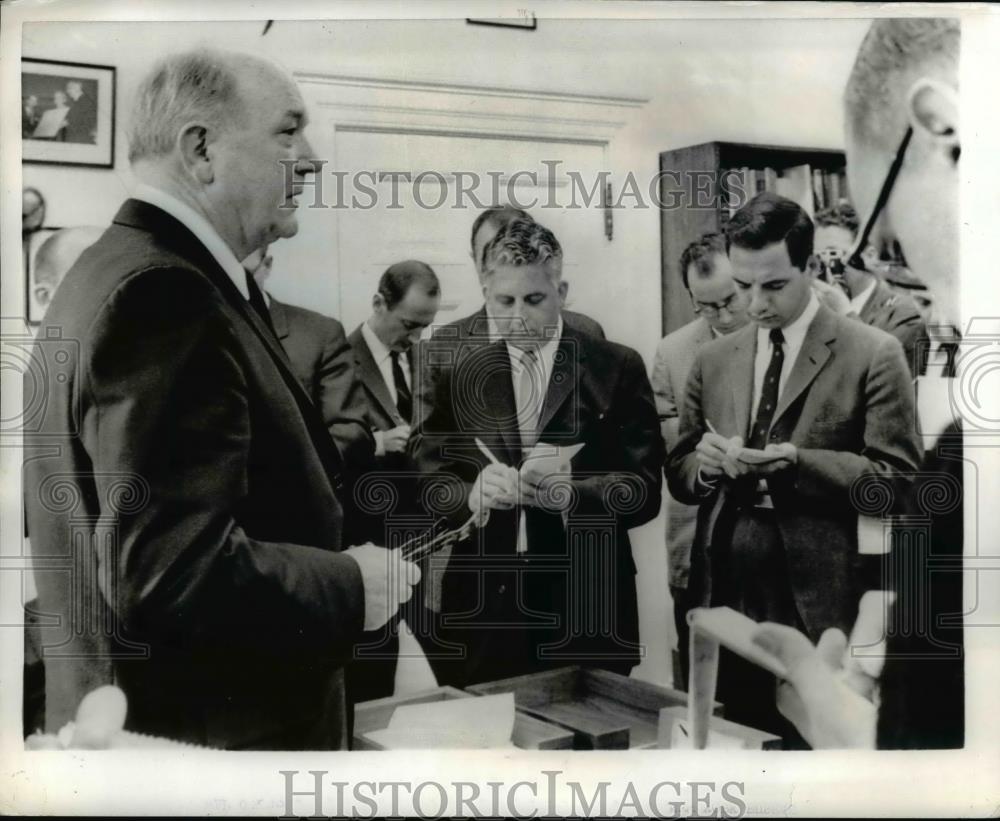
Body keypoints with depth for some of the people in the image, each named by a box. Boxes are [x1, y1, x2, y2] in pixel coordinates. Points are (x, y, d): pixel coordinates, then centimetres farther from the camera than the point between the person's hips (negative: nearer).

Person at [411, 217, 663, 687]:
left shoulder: (617, 369, 0)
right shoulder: (458, 378, 7)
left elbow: (644, 488, -5)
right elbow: (428, 483, 2)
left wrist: (571, 493, -22)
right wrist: (472, 495, -19)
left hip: (585, 608, -1)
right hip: (483, 607, 2)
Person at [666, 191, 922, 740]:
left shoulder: (872, 354, -3)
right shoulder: (713, 360, 11)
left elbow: (896, 477, -7)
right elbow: (677, 476, 13)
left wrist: (798, 462, -20)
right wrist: (705, 464, -9)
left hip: (817, 607, -4)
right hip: (726, 599, 4)